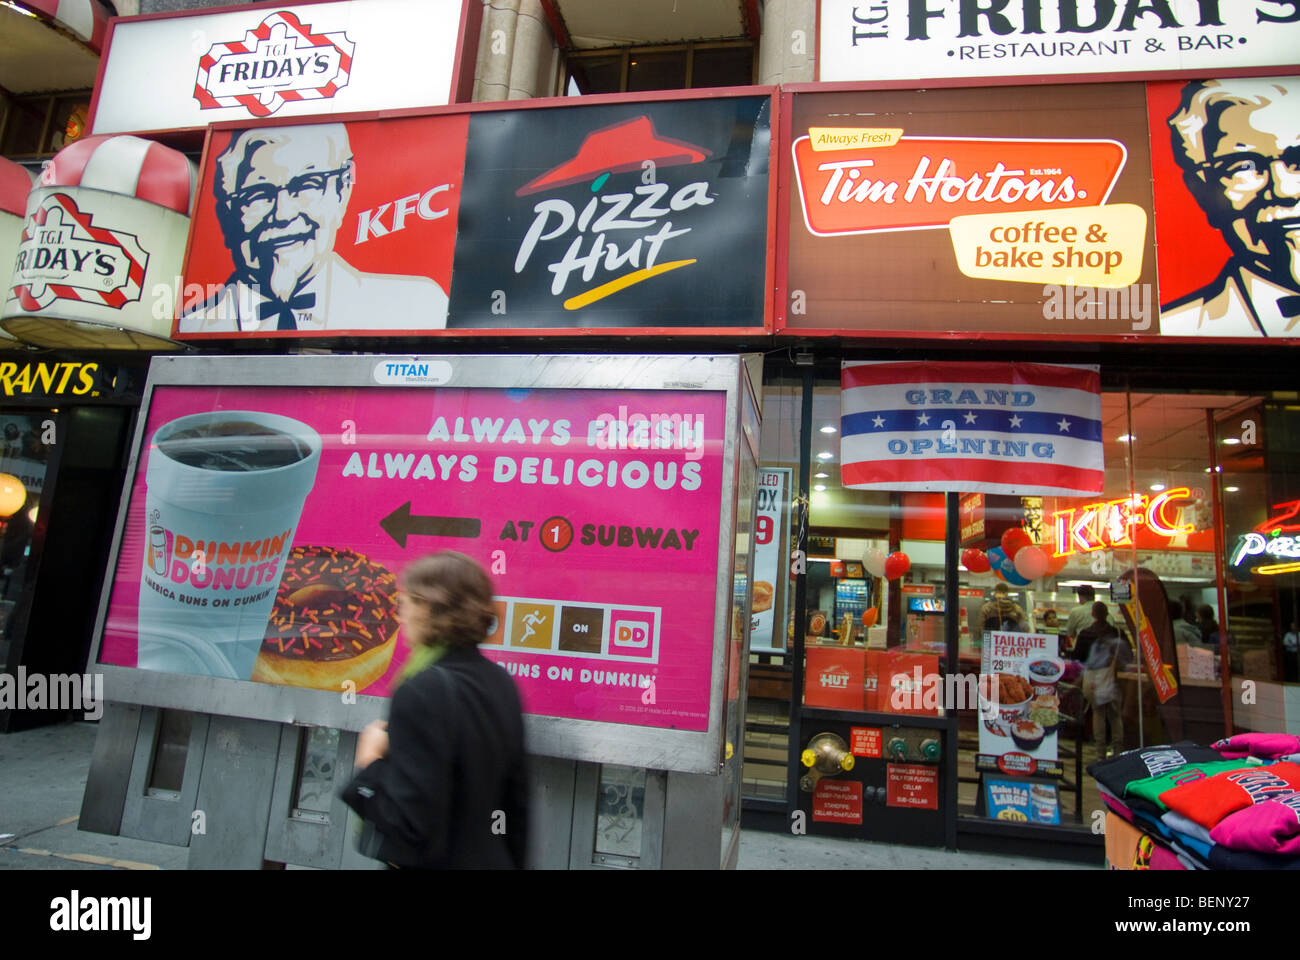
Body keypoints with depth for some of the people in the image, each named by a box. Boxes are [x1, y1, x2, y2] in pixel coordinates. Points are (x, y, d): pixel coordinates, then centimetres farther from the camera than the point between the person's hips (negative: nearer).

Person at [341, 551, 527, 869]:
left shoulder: (423, 691, -24)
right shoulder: (500, 681, -2)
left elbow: (413, 827, -24)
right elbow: (515, 801, 6)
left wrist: (370, 764, -11)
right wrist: (510, 859, 17)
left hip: (437, 860, -6)